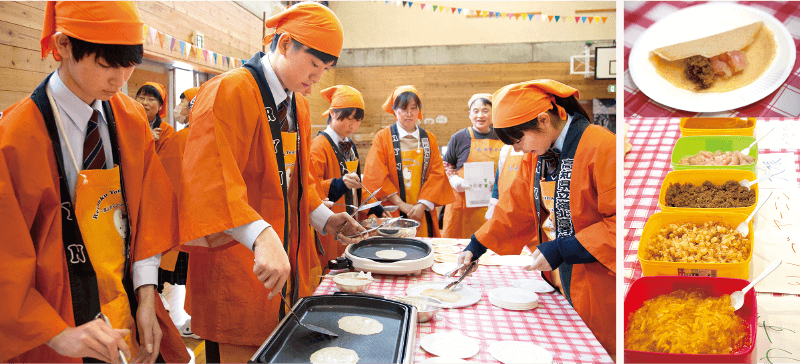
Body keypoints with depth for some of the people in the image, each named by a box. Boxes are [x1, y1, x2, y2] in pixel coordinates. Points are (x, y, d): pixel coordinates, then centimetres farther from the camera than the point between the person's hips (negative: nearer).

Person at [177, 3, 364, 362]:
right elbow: (211, 180, -28)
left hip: (286, 267, 8)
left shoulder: (299, 106, 12)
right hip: (236, 267, -8)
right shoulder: (230, 91, -16)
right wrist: (262, 236, -40)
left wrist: (324, 219, 8)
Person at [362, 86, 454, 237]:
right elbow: (376, 175, -7)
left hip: (423, 213, 2)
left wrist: (422, 205, -11)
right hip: (392, 213, -2)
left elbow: (437, 174, 2)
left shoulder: (430, 139, 10)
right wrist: (401, 205, -14)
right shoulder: (383, 138, 2)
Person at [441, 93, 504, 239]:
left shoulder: (502, 138, 9)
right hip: (464, 203, -2)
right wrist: (455, 180, -9)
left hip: (494, 204, 2)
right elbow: (446, 165, 9)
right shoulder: (459, 138, 2)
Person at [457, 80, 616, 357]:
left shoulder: (602, 148, -21)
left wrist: (562, 251, -24)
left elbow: (618, 222, -23)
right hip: (560, 281, 7)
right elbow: (517, 207, 13)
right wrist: (476, 246, 8)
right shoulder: (537, 153, 4)